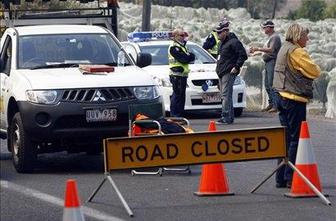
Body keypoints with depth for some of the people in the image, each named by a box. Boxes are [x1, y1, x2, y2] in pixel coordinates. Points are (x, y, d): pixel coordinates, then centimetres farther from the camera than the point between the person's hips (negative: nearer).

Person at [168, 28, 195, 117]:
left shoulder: (182, 46, 22)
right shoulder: (174, 47, -10)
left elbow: (192, 57, 19)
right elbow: (183, 59, -18)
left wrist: (189, 56, -1)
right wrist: (190, 56, -1)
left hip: (182, 74, 10)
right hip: (177, 75, -10)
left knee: (181, 96, 11)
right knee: (177, 95, -10)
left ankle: (179, 115, 14)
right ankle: (175, 115, -10)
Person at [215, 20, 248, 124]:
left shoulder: (233, 42, -11)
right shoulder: (223, 42, 18)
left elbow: (243, 55, -15)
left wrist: (236, 67, -18)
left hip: (229, 73, -10)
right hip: (221, 73, 10)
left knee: (226, 95, -13)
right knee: (224, 95, 12)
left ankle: (226, 117, -15)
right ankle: (230, 117, 17)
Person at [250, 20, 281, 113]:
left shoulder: (275, 37, -11)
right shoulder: (270, 37, 21)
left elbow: (271, 49, -24)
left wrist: (258, 49, -28)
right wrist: (255, 51, 21)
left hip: (272, 62, -11)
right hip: (268, 62, 11)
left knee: (271, 84, -12)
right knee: (267, 84, 12)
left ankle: (275, 105, -12)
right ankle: (271, 104, 18)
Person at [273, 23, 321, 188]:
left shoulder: (284, 49, 16)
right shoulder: (296, 52, -14)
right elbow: (315, 72, -15)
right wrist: (311, 68, 5)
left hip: (281, 96, 9)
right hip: (294, 99, -9)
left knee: (286, 137, 12)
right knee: (296, 138, -6)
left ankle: (281, 178, 12)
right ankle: (291, 177, -7)